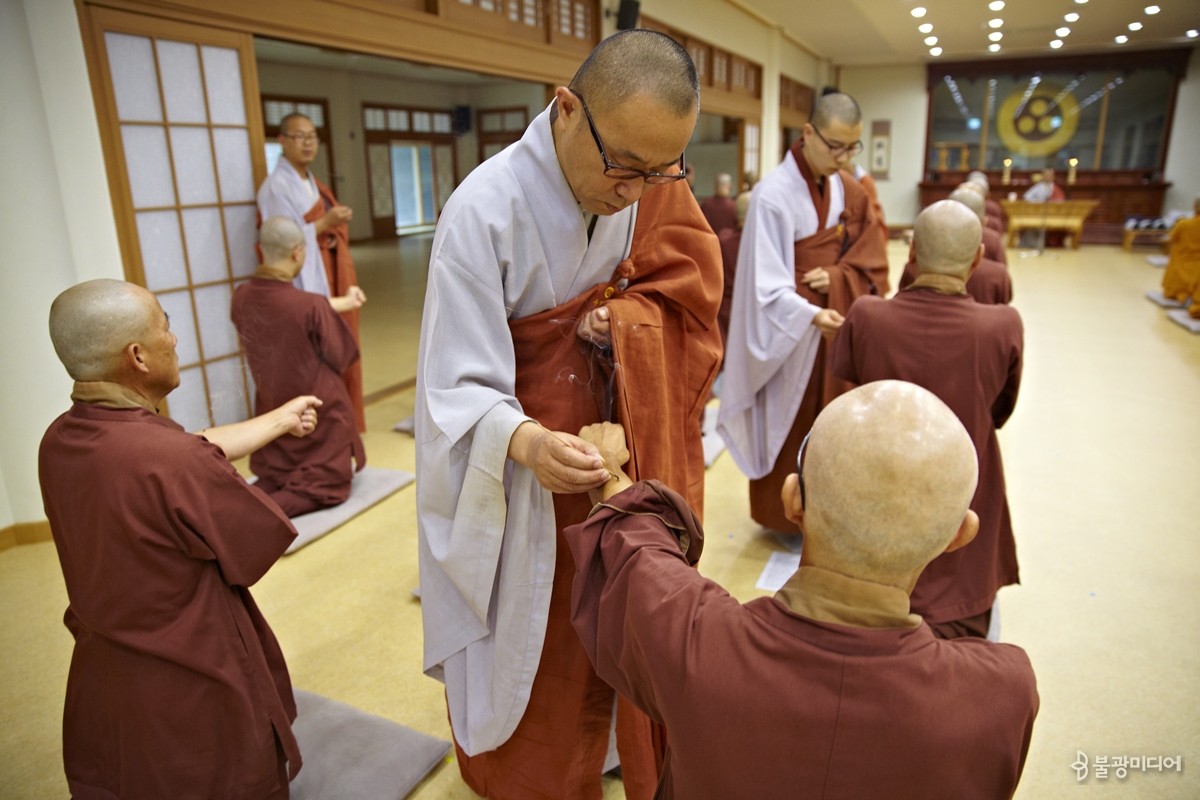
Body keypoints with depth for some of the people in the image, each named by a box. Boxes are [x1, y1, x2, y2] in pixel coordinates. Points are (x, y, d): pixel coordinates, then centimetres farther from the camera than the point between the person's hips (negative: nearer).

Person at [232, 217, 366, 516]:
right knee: (329, 485, 9)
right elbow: (341, 358, -12)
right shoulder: (312, 306, -25)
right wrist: (334, 312, 3)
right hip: (320, 414, -6)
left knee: (273, 480, 24)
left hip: (271, 414, 6)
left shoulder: (241, 298, -9)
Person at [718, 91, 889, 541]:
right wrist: (812, 315, -39)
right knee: (791, 423, 5)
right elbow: (768, 285, -24)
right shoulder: (773, 195, -19)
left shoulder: (848, 192, 5)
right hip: (790, 333, -7)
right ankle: (786, 515, 23)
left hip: (838, 326, 7)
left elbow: (871, 256, 5)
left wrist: (837, 279, -15)